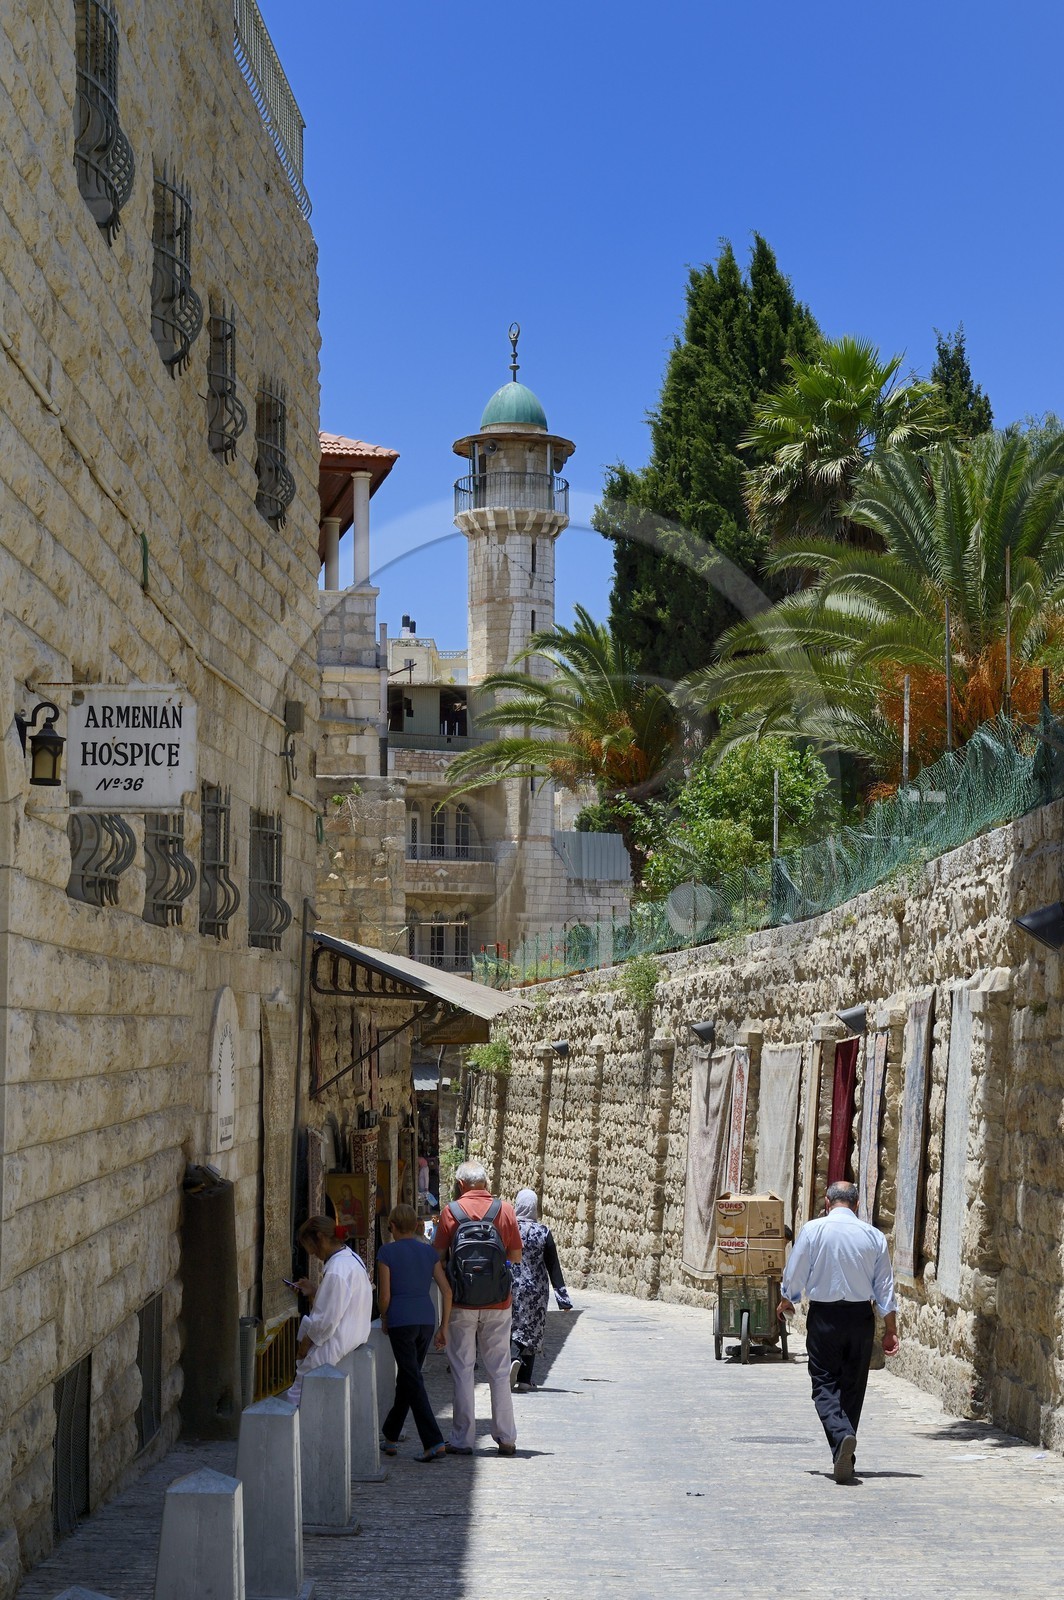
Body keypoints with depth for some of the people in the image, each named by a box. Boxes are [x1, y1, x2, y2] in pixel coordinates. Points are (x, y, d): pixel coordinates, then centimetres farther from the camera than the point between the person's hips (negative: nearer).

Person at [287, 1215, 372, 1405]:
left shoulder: (336, 1271, -24)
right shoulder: (352, 1258, 6)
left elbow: (327, 1320, -22)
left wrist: (307, 1341, -9)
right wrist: (313, 1292, 10)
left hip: (335, 1345, -10)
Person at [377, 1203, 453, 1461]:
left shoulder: (387, 1252, -4)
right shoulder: (429, 1251, 8)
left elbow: (384, 1295, -6)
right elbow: (446, 1289, 4)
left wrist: (384, 1319, 14)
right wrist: (444, 1327, 9)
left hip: (401, 1321, -5)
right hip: (427, 1320, 5)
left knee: (413, 1382, -5)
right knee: (406, 1378, 18)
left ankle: (434, 1442, -15)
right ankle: (390, 1436, 29)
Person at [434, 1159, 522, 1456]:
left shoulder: (451, 1211, -6)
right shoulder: (504, 1209, -1)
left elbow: (438, 1256, -4)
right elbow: (516, 1255, 3)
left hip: (461, 1302, -2)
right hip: (498, 1303, 2)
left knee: (462, 1370, 5)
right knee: (499, 1370, 10)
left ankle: (462, 1439, 6)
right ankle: (506, 1438, 12)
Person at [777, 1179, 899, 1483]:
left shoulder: (813, 1230, -5)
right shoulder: (873, 1236, 2)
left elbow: (794, 1275, -1)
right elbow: (885, 1287, 3)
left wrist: (788, 1301, 20)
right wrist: (890, 1330, 9)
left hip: (824, 1316, -3)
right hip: (861, 1316, 3)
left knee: (825, 1384, 0)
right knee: (853, 1388, 11)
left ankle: (841, 1436, -27)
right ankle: (845, 1459, 15)